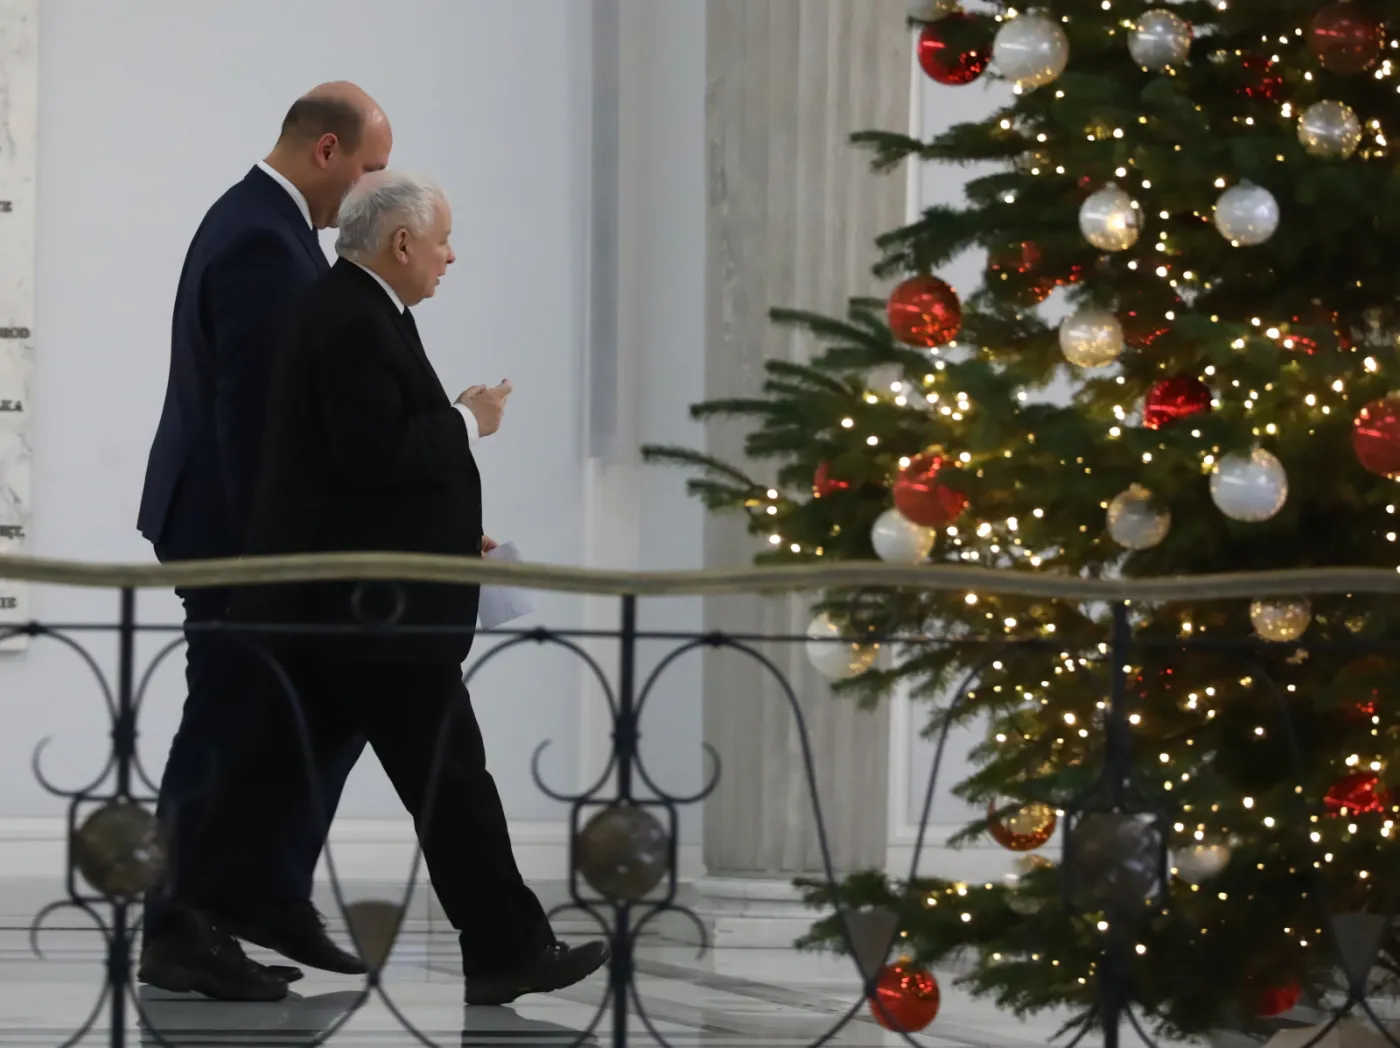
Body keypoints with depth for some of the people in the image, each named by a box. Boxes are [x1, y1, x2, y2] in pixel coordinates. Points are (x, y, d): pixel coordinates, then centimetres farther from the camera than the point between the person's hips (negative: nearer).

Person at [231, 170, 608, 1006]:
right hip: (374, 603, -10)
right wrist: (468, 422, -12)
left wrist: (450, 534, 19)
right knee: (450, 779, -2)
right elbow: (376, 453, -25)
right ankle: (507, 950, 4)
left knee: (286, 777, 10)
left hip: (331, 601, 10)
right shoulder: (355, 324, -17)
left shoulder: (351, 312, 15)